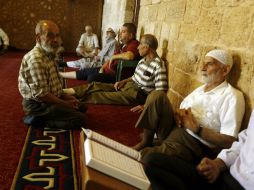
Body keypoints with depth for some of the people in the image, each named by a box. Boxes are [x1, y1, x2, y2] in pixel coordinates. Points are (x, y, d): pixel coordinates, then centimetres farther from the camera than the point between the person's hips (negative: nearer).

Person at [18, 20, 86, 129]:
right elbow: (40, 94, -28)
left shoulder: (49, 55, 9)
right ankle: (38, 119, -6)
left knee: (81, 107, 17)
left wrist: (65, 96, 5)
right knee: (79, 119, -16)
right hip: (38, 105, -10)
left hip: (50, 99, 10)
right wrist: (64, 104, -17)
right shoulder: (36, 59, -24)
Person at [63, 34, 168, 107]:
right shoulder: (143, 60, 10)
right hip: (127, 85, 9)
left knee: (96, 96, -15)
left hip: (136, 95, -8)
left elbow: (160, 93, -24)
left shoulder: (158, 66, -20)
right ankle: (63, 92, 0)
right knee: (95, 86, -1)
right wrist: (123, 81, 8)